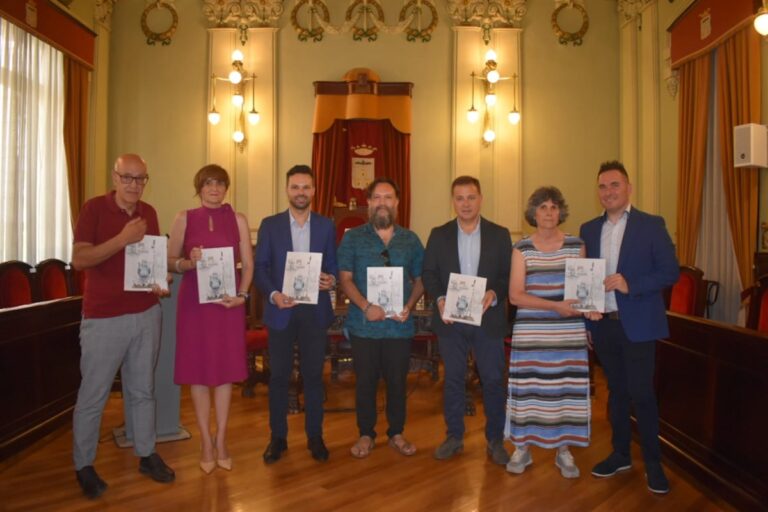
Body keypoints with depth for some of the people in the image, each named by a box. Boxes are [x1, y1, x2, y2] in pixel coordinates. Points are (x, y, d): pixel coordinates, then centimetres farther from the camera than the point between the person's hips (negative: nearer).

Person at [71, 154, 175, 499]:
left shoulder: (149, 213, 8)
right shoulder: (94, 208, -7)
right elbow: (78, 259, -15)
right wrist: (122, 239, -25)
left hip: (147, 314, 5)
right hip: (103, 318, -4)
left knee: (143, 391, 14)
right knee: (92, 396, 5)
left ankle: (147, 455, 26)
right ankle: (84, 466, 21)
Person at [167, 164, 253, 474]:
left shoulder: (238, 219, 6)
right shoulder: (184, 218, 5)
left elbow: (248, 264, 4)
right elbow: (169, 262, 4)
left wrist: (242, 295, -10)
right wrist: (188, 262, -17)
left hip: (229, 300, 1)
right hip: (194, 301, 0)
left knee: (225, 368, 5)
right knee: (198, 369, 3)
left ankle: (221, 440, 18)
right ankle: (206, 442, 16)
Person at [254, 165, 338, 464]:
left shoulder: (326, 226, 7)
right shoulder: (270, 225, 3)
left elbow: (333, 266, 7)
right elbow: (260, 267, 0)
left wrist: (331, 280, -15)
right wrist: (273, 294, -16)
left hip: (315, 310, 1)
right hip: (281, 310, 0)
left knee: (313, 375, 7)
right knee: (279, 376, 7)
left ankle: (315, 436, 21)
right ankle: (278, 437, 21)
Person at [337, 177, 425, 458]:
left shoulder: (411, 240, 8)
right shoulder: (353, 238, 2)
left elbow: (419, 280, 10)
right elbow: (345, 278, -3)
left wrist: (409, 306, -8)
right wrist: (366, 306, -17)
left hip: (399, 325, 1)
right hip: (363, 324, -1)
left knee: (397, 381, 10)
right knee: (365, 381, 8)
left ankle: (396, 434, 27)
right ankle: (366, 434, 24)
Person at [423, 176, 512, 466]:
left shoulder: (499, 234, 3)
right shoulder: (439, 235, 5)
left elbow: (509, 275, 1)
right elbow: (429, 273, 3)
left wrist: (494, 294, -17)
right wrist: (439, 298, -14)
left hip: (488, 319, 0)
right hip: (451, 319, 1)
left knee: (493, 380, 5)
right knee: (453, 379, 10)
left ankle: (495, 440, 21)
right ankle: (454, 437, 24)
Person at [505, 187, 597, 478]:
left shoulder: (577, 246, 6)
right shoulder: (522, 249, 0)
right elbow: (515, 295, -7)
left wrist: (589, 307, -4)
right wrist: (555, 306, -17)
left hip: (569, 333, 1)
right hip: (530, 333, -1)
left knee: (566, 388, 5)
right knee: (528, 388, 2)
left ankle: (563, 451, 23)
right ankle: (522, 448, 20)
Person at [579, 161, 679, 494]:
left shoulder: (651, 225, -4)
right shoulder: (589, 229, 9)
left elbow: (671, 272, -8)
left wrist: (630, 285, -20)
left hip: (637, 325, -4)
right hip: (603, 325, 4)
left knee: (641, 393, -1)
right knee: (616, 391, 15)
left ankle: (653, 463, 17)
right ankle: (620, 454, 29)